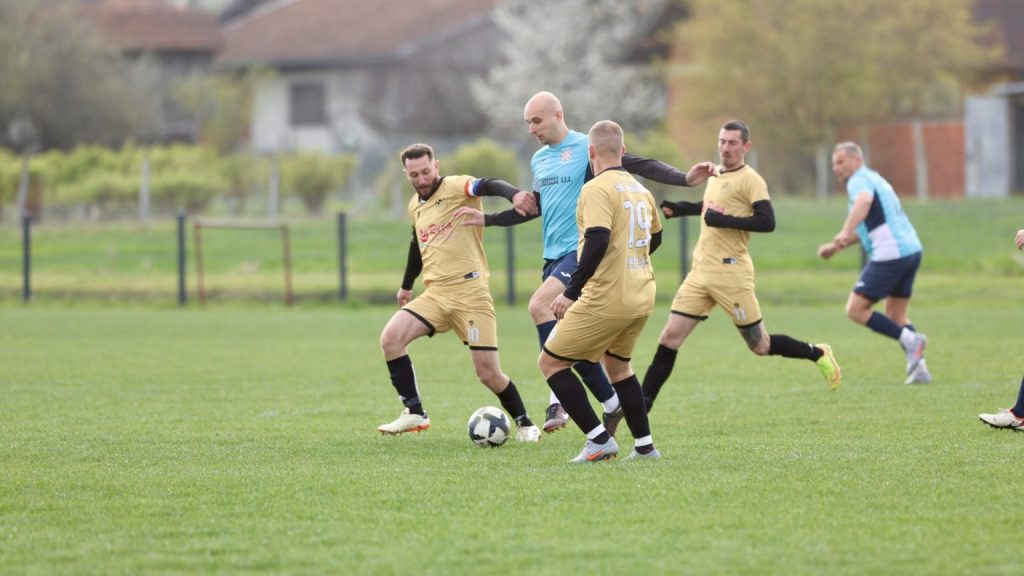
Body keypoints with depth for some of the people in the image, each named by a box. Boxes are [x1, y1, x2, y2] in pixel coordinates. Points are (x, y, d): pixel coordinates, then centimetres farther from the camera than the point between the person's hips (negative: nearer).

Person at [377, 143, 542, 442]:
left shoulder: (455, 187, -7)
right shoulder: (415, 206, 15)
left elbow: (488, 186, -28)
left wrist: (514, 194, -49)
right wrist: (406, 286, 41)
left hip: (469, 291, -6)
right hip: (435, 294, 6)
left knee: (489, 374, -8)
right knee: (390, 338, -16)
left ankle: (524, 424, 16)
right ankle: (414, 414, -8)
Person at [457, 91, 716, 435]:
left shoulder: (587, 148, -8)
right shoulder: (539, 159, 16)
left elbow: (639, 166, -12)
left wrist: (685, 179, -25)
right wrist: (487, 220, 28)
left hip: (582, 250, -8)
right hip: (553, 256, 8)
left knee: (540, 304, -27)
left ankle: (560, 398, -23)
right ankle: (612, 404, 16)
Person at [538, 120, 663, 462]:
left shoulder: (596, 189, -13)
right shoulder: (640, 189, 13)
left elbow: (598, 241, -24)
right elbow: (654, 238, 26)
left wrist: (571, 292, -21)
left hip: (606, 300, -8)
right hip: (642, 299, 8)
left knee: (551, 362, 3)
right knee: (617, 364, 29)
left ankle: (599, 440, -6)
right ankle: (644, 446, 25)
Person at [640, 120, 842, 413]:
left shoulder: (750, 180, -9)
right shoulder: (714, 175, 16)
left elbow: (767, 222, -20)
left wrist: (724, 220, -24)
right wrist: (681, 208, 24)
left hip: (730, 273, -7)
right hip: (700, 272, 7)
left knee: (761, 346, 1)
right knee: (669, 338, -2)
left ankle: (819, 355, 24)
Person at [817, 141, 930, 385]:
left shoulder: (859, 180, -5)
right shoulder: (874, 179, 25)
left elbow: (864, 200, -31)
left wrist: (845, 232, -42)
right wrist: (835, 246, 33)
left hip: (890, 254, -10)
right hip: (911, 248, 10)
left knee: (856, 310, -4)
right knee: (896, 316, 17)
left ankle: (910, 340, -10)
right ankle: (918, 368, 6)